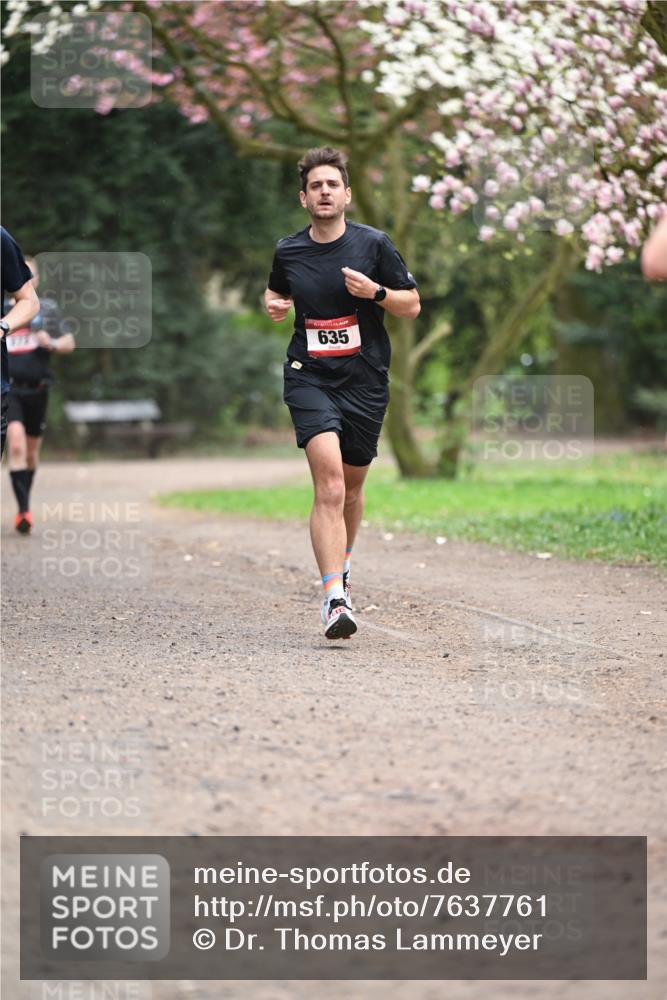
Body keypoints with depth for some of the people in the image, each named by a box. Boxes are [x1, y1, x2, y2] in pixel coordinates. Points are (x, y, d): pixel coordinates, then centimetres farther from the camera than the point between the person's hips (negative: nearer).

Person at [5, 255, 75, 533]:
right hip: (8, 387, -1)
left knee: (31, 451, 11)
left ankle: (24, 506, 29)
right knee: (16, 445, -19)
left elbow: (69, 343, 6)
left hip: (37, 388, 1)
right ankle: (24, 510, -23)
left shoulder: (47, 309, 6)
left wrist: (52, 343, -14)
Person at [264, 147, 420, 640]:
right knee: (329, 484, -20)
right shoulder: (287, 251, 3)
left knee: (351, 489, 16)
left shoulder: (373, 243, -2)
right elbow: (276, 291, 24)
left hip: (365, 381, 1)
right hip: (310, 378, -1)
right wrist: (275, 304, 1)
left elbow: (413, 304, 3)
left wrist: (375, 291, -16)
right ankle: (335, 599, -27)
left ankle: (341, 567, 45)